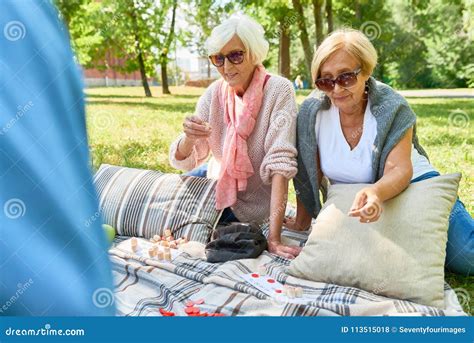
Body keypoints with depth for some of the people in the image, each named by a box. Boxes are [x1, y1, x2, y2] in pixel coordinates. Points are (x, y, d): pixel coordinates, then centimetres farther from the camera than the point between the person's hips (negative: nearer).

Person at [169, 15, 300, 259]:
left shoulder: (278, 90, -22)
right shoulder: (215, 93, -9)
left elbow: (281, 162, -29)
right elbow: (183, 161, -10)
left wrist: (274, 238, -37)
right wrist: (189, 139, -34)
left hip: (249, 204, -5)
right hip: (216, 179, 5)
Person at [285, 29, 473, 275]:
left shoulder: (392, 108, -19)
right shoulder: (312, 112, -12)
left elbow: (399, 170, -30)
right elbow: (309, 174, -4)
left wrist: (377, 193, -52)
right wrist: (302, 222, 2)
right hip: (352, 200, 3)